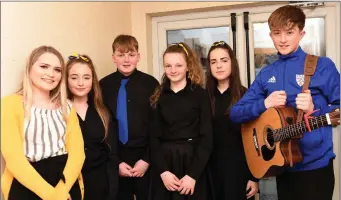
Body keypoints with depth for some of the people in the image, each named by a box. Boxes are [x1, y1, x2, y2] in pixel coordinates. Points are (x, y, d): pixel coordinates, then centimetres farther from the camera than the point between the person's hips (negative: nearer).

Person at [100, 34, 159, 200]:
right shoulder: (103, 86, -2)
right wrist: (116, 162, -3)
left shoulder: (151, 83, -4)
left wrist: (147, 159, -6)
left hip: (144, 158, -1)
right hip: (115, 160, 1)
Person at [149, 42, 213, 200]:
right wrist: (163, 171, -9)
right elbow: (154, 138, 3)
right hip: (164, 162, 2)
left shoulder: (200, 94, -2)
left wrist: (192, 175, -12)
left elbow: (206, 138, -5)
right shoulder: (158, 97, 5)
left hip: (193, 161, -2)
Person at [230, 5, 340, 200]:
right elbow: (236, 113, 3)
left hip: (315, 164, -4)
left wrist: (314, 110, -22)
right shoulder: (266, 74, 6)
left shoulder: (322, 65, -5)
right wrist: (264, 104, -13)